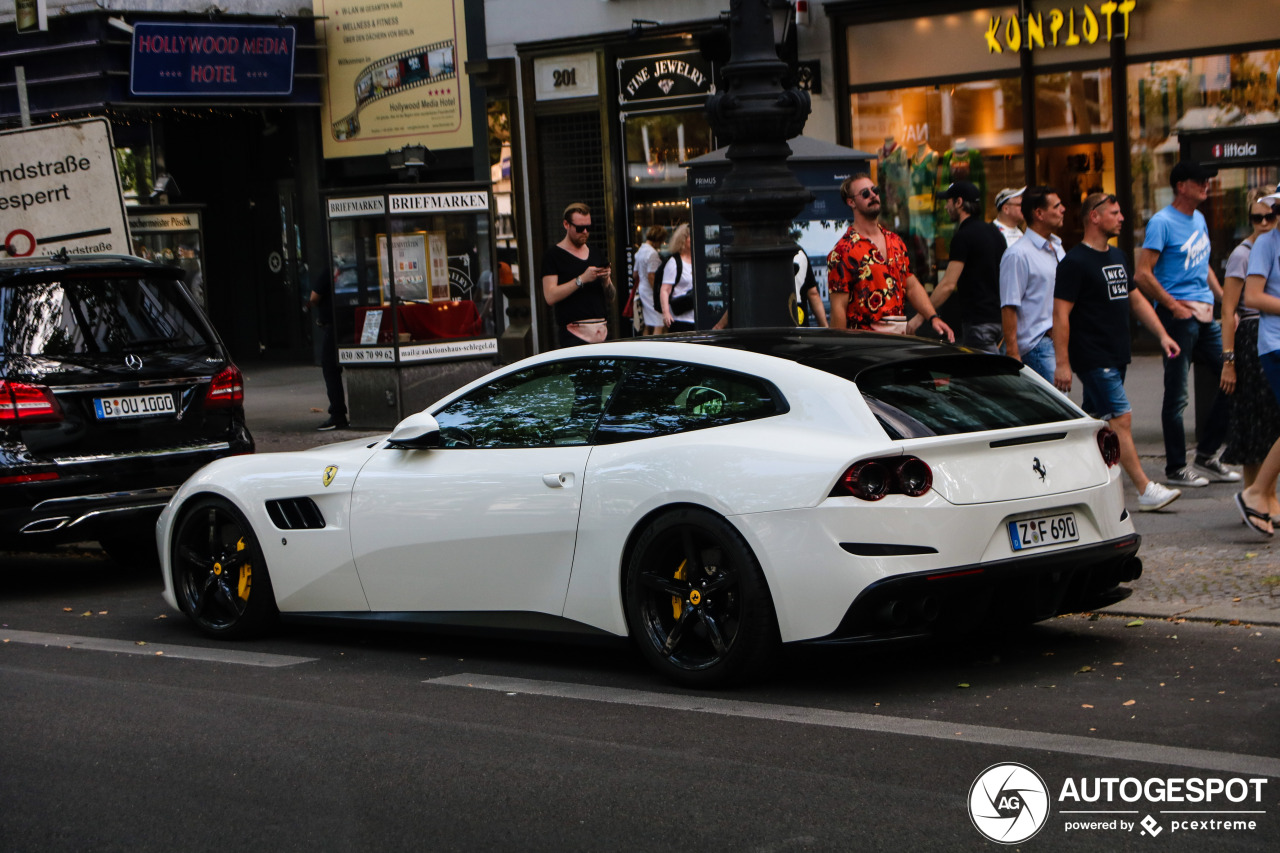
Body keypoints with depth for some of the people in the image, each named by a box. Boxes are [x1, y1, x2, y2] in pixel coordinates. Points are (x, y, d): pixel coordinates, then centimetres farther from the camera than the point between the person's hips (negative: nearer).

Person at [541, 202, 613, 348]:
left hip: (601, 330, 5)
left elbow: (610, 296, 19)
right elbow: (550, 296, -12)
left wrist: (606, 280, -2)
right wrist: (581, 279, -15)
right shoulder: (554, 255, 0)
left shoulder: (597, 254, 18)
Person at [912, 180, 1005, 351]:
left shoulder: (963, 236, -13)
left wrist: (920, 317, -13)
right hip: (997, 316, 9)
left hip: (978, 320, -9)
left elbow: (948, 284, -18)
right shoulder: (994, 231, 15)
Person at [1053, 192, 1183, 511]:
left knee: (1093, 421, 12)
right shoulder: (1075, 262, -12)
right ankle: (1146, 490, -11)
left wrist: (1162, 334, 12)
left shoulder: (1116, 257, 16)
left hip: (1116, 357, 9)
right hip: (1093, 359, -9)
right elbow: (1060, 314, -15)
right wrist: (1062, 363, -19)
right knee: (1120, 419, -11)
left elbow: (1136, 299, 23)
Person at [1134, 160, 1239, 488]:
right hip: (1179, 315, -8)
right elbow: (1142, 274, -16)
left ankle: (1206, 455, 15)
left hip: (1205, 314, 8)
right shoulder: (1162, 222, -10)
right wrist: (1173, 306, -15)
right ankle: (1176, 468, 6)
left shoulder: (1200, 220, 16)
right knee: (1176, 395, -2)